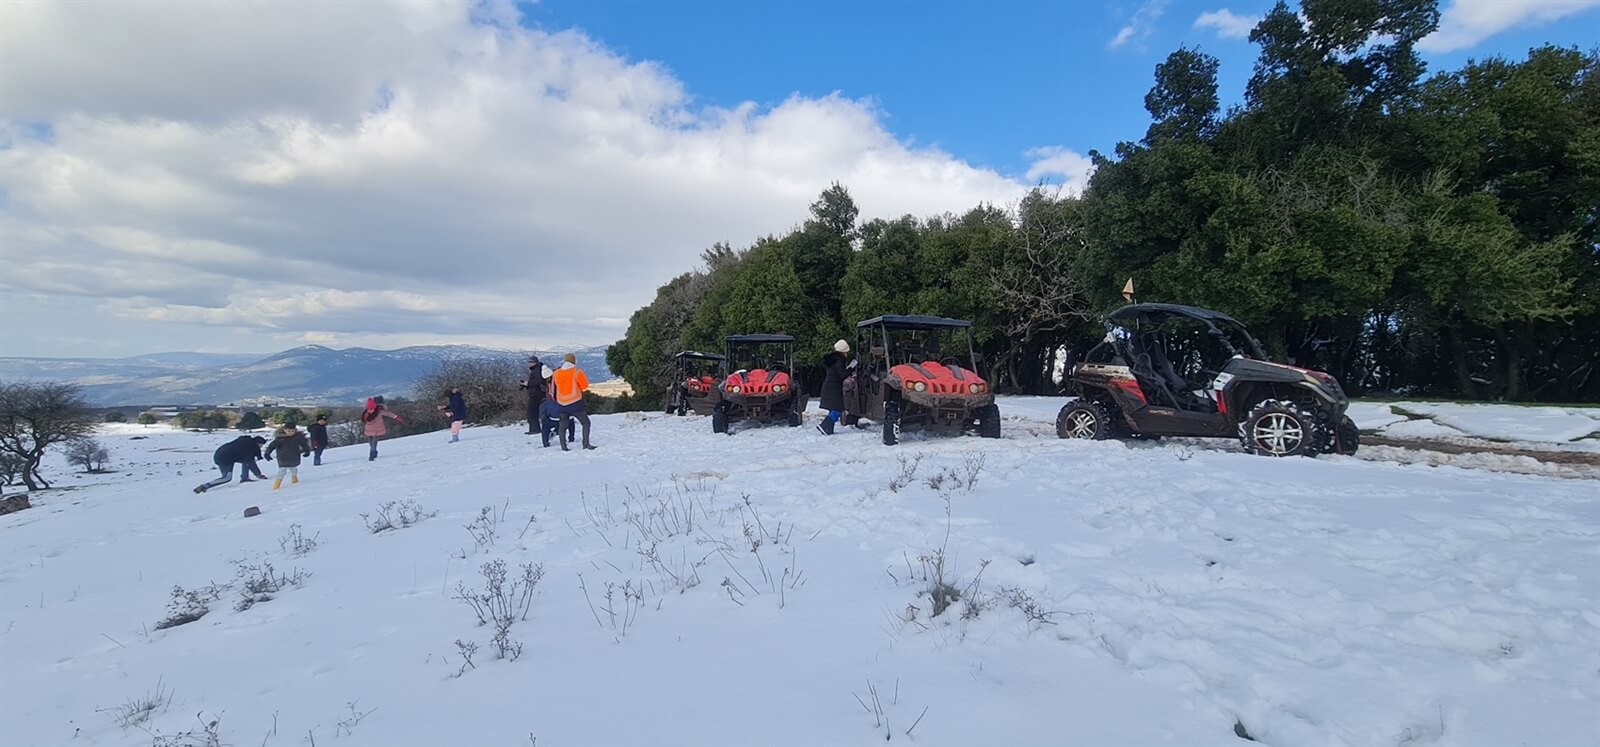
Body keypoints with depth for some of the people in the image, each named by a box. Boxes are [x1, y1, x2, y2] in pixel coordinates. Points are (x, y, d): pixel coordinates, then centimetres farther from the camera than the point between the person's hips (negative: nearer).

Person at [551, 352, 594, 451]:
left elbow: (553, 387, 17)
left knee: (563, 425, 12)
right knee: (586, 423, 3)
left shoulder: (556, 373, 5)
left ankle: (563, 446, 8)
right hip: (575, 403, -5)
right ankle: (586, 444, -7)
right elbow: (585, 386, -4)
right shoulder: (577, 371, -9)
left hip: (562, 404, 5)